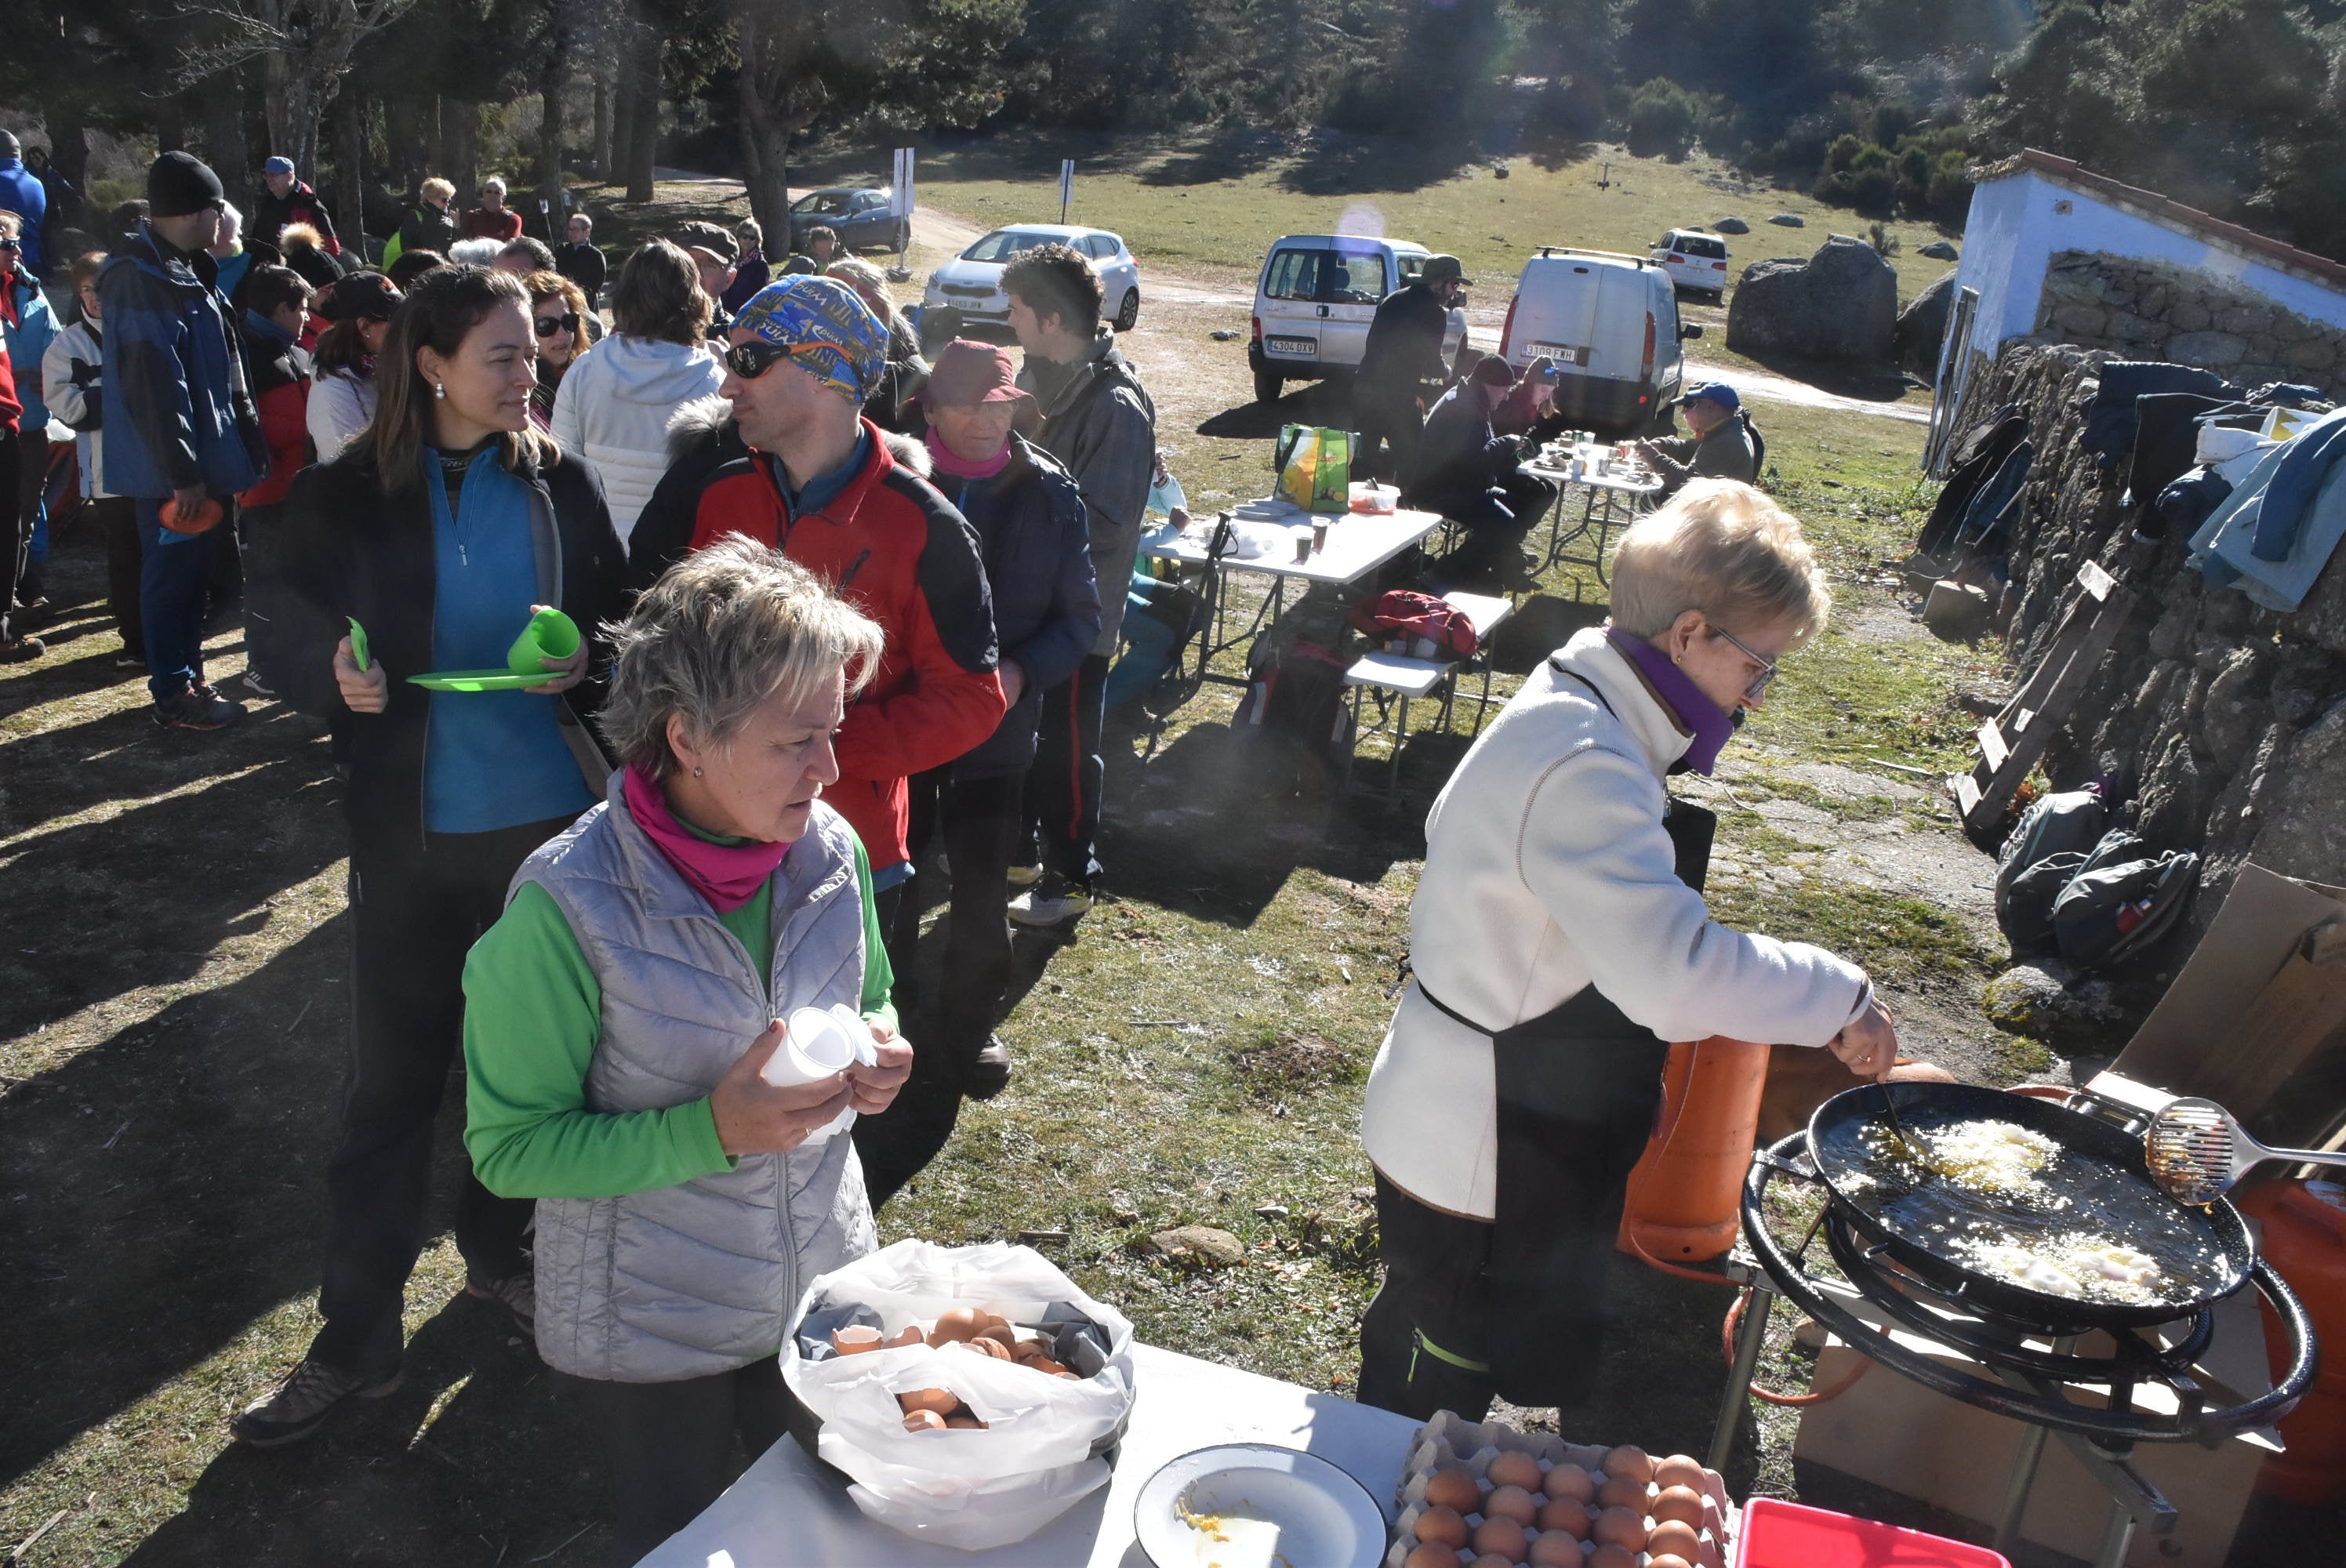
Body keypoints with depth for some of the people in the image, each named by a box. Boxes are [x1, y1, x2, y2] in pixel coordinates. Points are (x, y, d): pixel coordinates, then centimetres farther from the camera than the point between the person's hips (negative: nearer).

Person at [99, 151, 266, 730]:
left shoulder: (185, 272, 14)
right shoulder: (143, 280, -18)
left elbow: (220, 371, 18)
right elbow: (152, 385, -23)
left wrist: (247, 439, 15)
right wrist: (183, 472, -23)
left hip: (196, 455, 10)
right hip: (169, 466, -10)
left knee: (189, 569, 15)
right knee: (173, 571, -1)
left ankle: (189, 677, 25)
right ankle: (173, 694, 7)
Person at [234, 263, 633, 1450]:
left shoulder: (560, 484, -1)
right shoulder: (342, 499, -4)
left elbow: (620, 619, 7)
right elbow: (299, 661, 1)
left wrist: (585, 659, -15)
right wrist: (343, 684, -21)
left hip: (551, 818, 2)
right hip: (411, 832, -1)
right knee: (387, 1083, 6)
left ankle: (501, 1255, 39)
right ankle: (356, 1339, 21)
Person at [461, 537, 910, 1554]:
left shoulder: (831, 850, -11)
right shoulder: (569, 907, -26)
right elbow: (509, 1148, -18)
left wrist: (880, 1055, -16)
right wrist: (710, 1132, -30)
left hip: (825, 1281, 4)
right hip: (653, 1327, -4)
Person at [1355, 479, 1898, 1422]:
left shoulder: (1575, 708, 5)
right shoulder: (1583, 765, -28)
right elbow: (1675, 974, -36)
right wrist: (1839, 995, -21)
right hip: (1479, 1159, -10)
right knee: (1434, 1401, 10)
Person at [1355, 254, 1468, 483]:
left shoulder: (1391, 300, 15)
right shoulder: (1434, 312, -8)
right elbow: (1431, 361, -9)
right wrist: (1444, 374, 14)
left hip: (1363, 387, 7)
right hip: (1396, 397, -7)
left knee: (1363, 457, 16)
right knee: (1410, 462, 2)